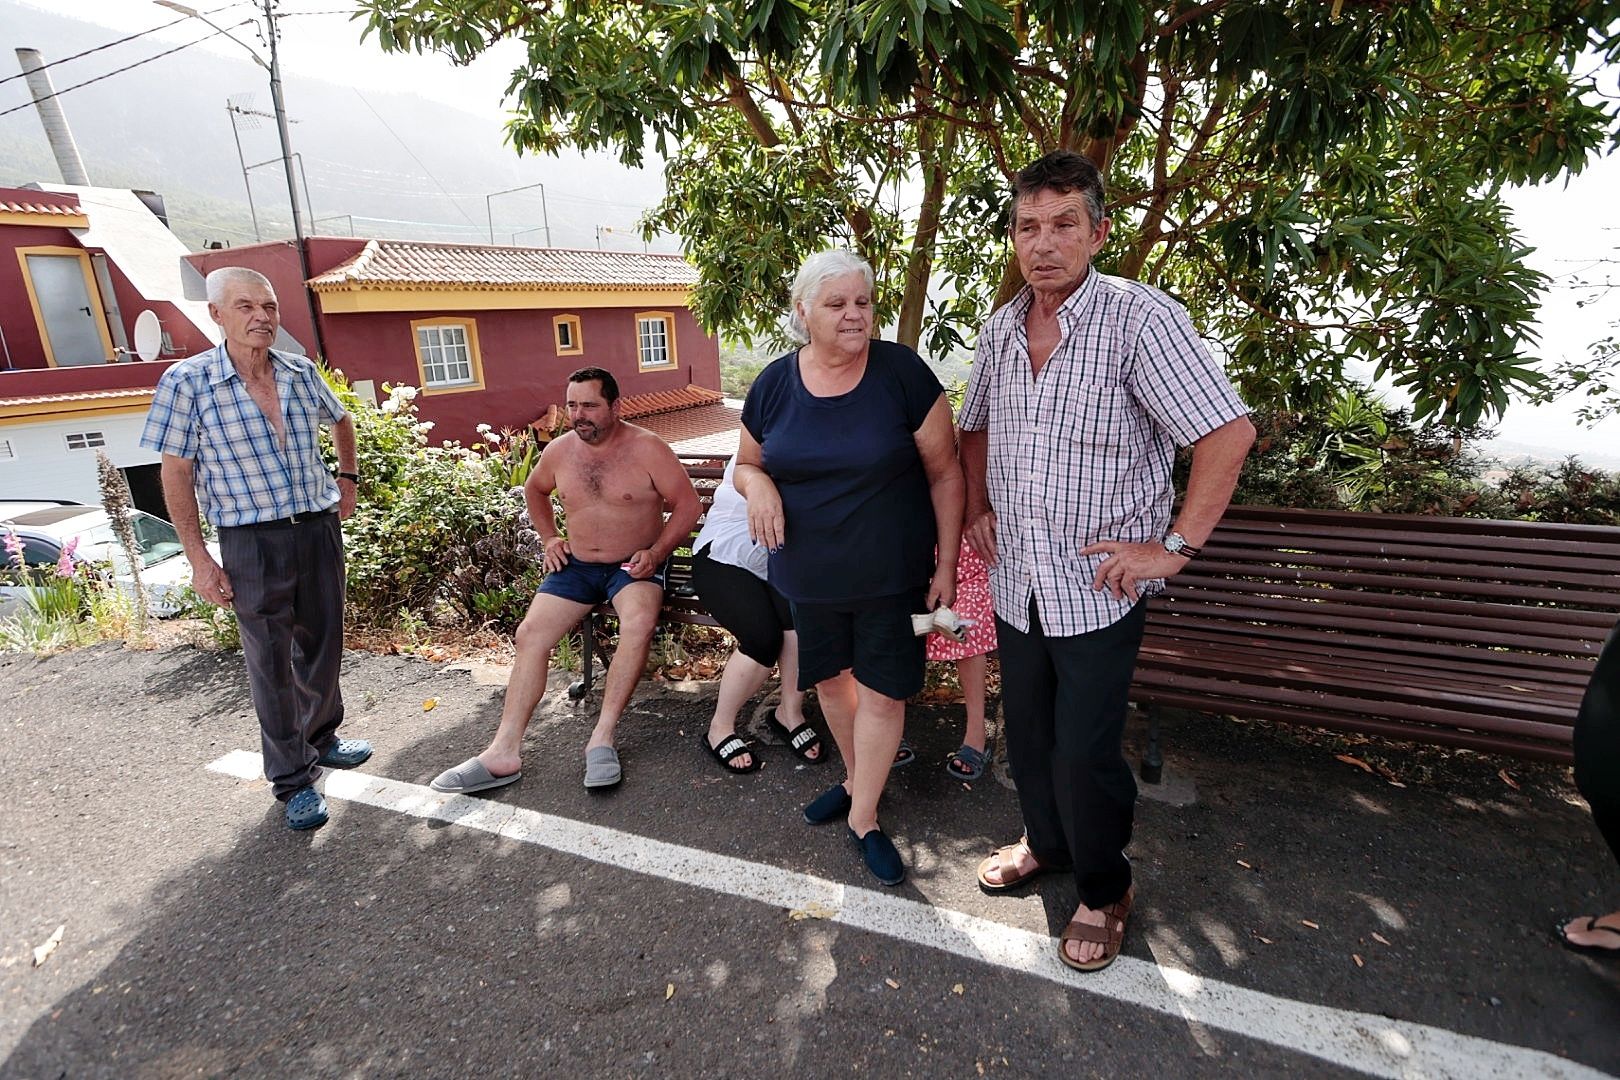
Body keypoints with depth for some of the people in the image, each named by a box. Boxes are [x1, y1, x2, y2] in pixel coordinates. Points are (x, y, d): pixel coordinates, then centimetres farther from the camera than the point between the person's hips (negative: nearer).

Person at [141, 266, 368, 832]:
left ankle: (321, 739, 38)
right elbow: (175, 474, -6)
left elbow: (341, 420, 24)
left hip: (320, 527, 4)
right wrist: (199, 559, -9)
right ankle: (293, 779, 17)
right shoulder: (187, 382, -9)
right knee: (271, 661, 4)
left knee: (323, 644, 16)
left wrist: (348, 477, 15)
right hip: (252, 541, -4)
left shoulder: (302, 373, 2)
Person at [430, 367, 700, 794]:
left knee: (639, 621, -35)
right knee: (530, 634, -12)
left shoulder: (647, 448, -11)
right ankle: (504, 752, -11)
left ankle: (602, 738, -27)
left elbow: (687, 504, -9)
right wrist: (550, 537, 12)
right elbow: (534, 489, 25)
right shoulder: (559, 450, 3)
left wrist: (657, 552, -19)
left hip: (635, 566, -5)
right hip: (576, 565, 5)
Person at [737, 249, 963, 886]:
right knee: (829, 679, 18)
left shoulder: (901, 373, -12)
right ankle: (855, 777, 44)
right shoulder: (774, 383, -3)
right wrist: (757, 483, -15)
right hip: (809, 573, 4)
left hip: (890, 572, -3)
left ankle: (864, 817, 24)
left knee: (882, 691, 3)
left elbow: (944, 473, -7)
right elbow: (746, 462, 10)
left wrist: (947, 564, -8)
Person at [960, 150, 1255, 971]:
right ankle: (1045, 843, 45)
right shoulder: (999, 331, 4)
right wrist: (978, 508, 9)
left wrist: (1174, 546, -18)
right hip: (1015, 582, 6)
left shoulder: (1139, 319, -16)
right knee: (1027, 734, 19)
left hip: (1099, 588, -5)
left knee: (1084, 752, 2)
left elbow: (1229, 433, -17)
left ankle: (1104, 891, 29)